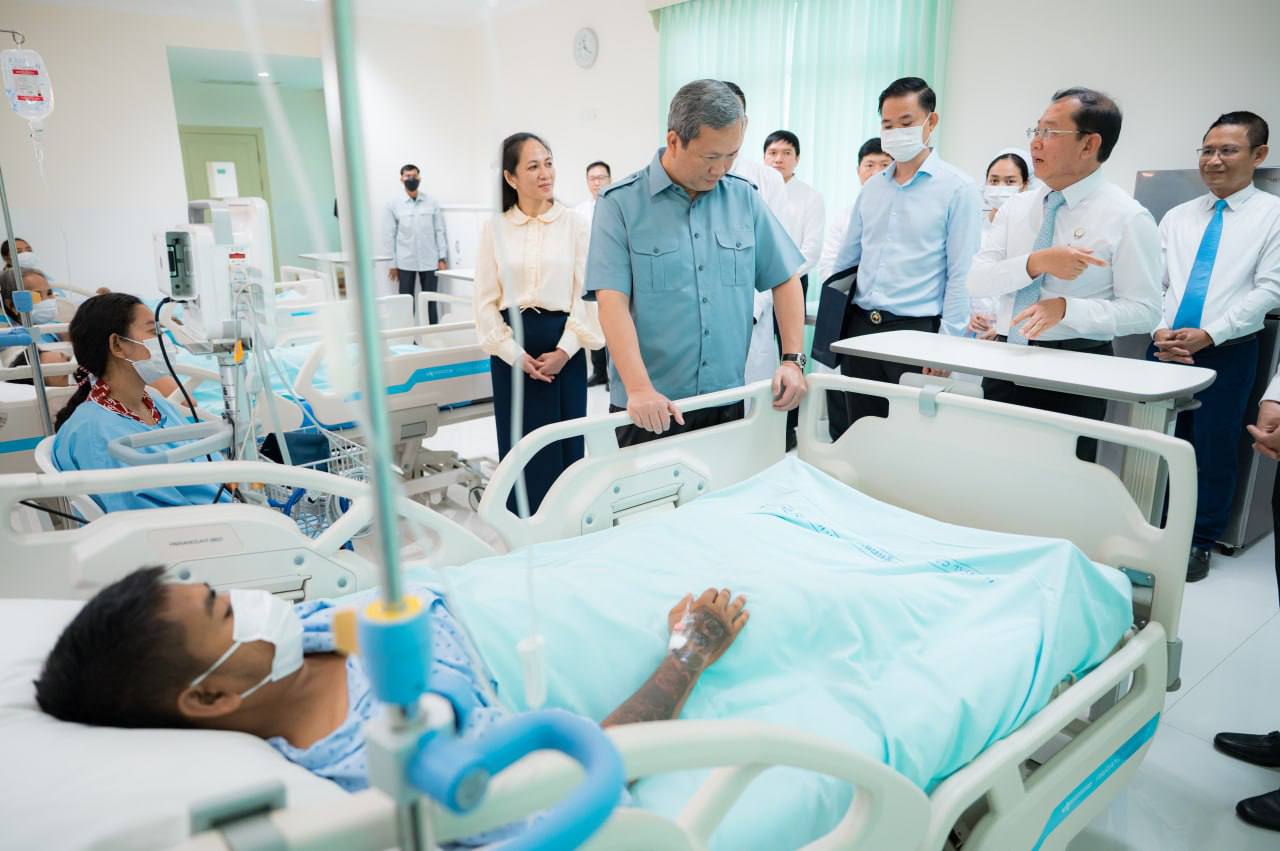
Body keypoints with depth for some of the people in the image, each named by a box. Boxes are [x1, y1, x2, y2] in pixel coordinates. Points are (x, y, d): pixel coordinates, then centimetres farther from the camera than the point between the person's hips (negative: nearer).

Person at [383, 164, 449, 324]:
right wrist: (392, 263, -1)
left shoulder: (432, 203, 4)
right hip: (405, 262, 0)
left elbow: (440, 231, 4)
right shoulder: (394, 205, 3)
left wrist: (442, 258, -2)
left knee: (430, 302, 5)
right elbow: (389, 235, 3)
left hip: (429, 261, 0)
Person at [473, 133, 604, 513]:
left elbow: (586, 293, -2)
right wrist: (515, 353, -7)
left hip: (563, 343, -1)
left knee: (566, 442, 3)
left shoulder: (574, 223, 1)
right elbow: (486, 301, 3)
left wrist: (565, 349, -11)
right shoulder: (494, 229, 4)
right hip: (512, 347, 1)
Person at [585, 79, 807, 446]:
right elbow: (612, 301, -14)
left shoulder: (744, 198, 6)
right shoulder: (621, 204, -6)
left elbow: (784, 279, 12)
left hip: (727, 401, 4)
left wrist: (793, 360, 2)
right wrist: (640, 389, -24)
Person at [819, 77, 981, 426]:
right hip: (858, 326, 5)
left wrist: (947, 344, -13)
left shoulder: (957, 188, -4)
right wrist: (827, 317, 14)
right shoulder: (872, 187, 12)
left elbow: (961, 275, -8)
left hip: (915, 331, -5)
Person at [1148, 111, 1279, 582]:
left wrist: (1208, 335, -16)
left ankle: (1200, 543, 19)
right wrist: (1159, 331, -10)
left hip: (1227, 351, -3)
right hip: (1165, 346, 3)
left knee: (1213, 450, 4)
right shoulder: (1176, 217, 11)